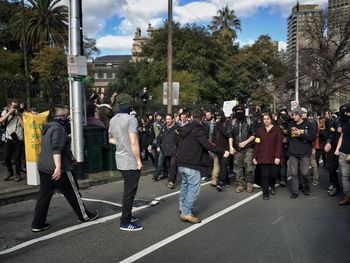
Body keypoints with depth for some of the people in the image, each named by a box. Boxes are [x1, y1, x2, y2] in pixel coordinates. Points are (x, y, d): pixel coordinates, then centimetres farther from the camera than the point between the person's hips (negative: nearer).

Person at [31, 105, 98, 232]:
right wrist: (58, 167, -32)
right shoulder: (58, 128, -16)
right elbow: (56, 149, -27)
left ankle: (37, 224, 12)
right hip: (59, 169, -9)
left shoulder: (47, 128, 16)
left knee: (44, 195, 11)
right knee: (73, 193, 6)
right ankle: (84, 216, 21)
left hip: (43, 167, 9)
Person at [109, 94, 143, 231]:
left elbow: (111, 139, 20)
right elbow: (134, 142, -22)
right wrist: (139, 160, -15)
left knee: (127, 190, 20)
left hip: (120, 160, 8)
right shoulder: (131, 119, -16)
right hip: (131, 161, -8)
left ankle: (126, 216, 31)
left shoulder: (113, 120, 9)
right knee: (130, 192, 0)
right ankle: (125, 223, 8)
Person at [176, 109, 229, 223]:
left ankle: (182, 206, 35)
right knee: (194, 188, -3)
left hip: (181, 163, 9)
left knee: (185, 184, 25)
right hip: (192, 164, -9)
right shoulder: (198, 129, -14)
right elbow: (207, 144, -23)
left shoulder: (183, 129, 11)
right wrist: (222, 151, -19)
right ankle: (186, 213, -3)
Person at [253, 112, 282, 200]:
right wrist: (255, 157, 5)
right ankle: (265, 193, 11)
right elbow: (257, 145, 8)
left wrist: (278, 157, -11)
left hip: (273, 157, -1)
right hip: (262, 157, 1)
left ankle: (272, 186, 34)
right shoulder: (259, 130, 8)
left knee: (273, 174, 2)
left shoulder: (277, 129, 1)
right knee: (265, 175, -2)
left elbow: (279, 144, -4)